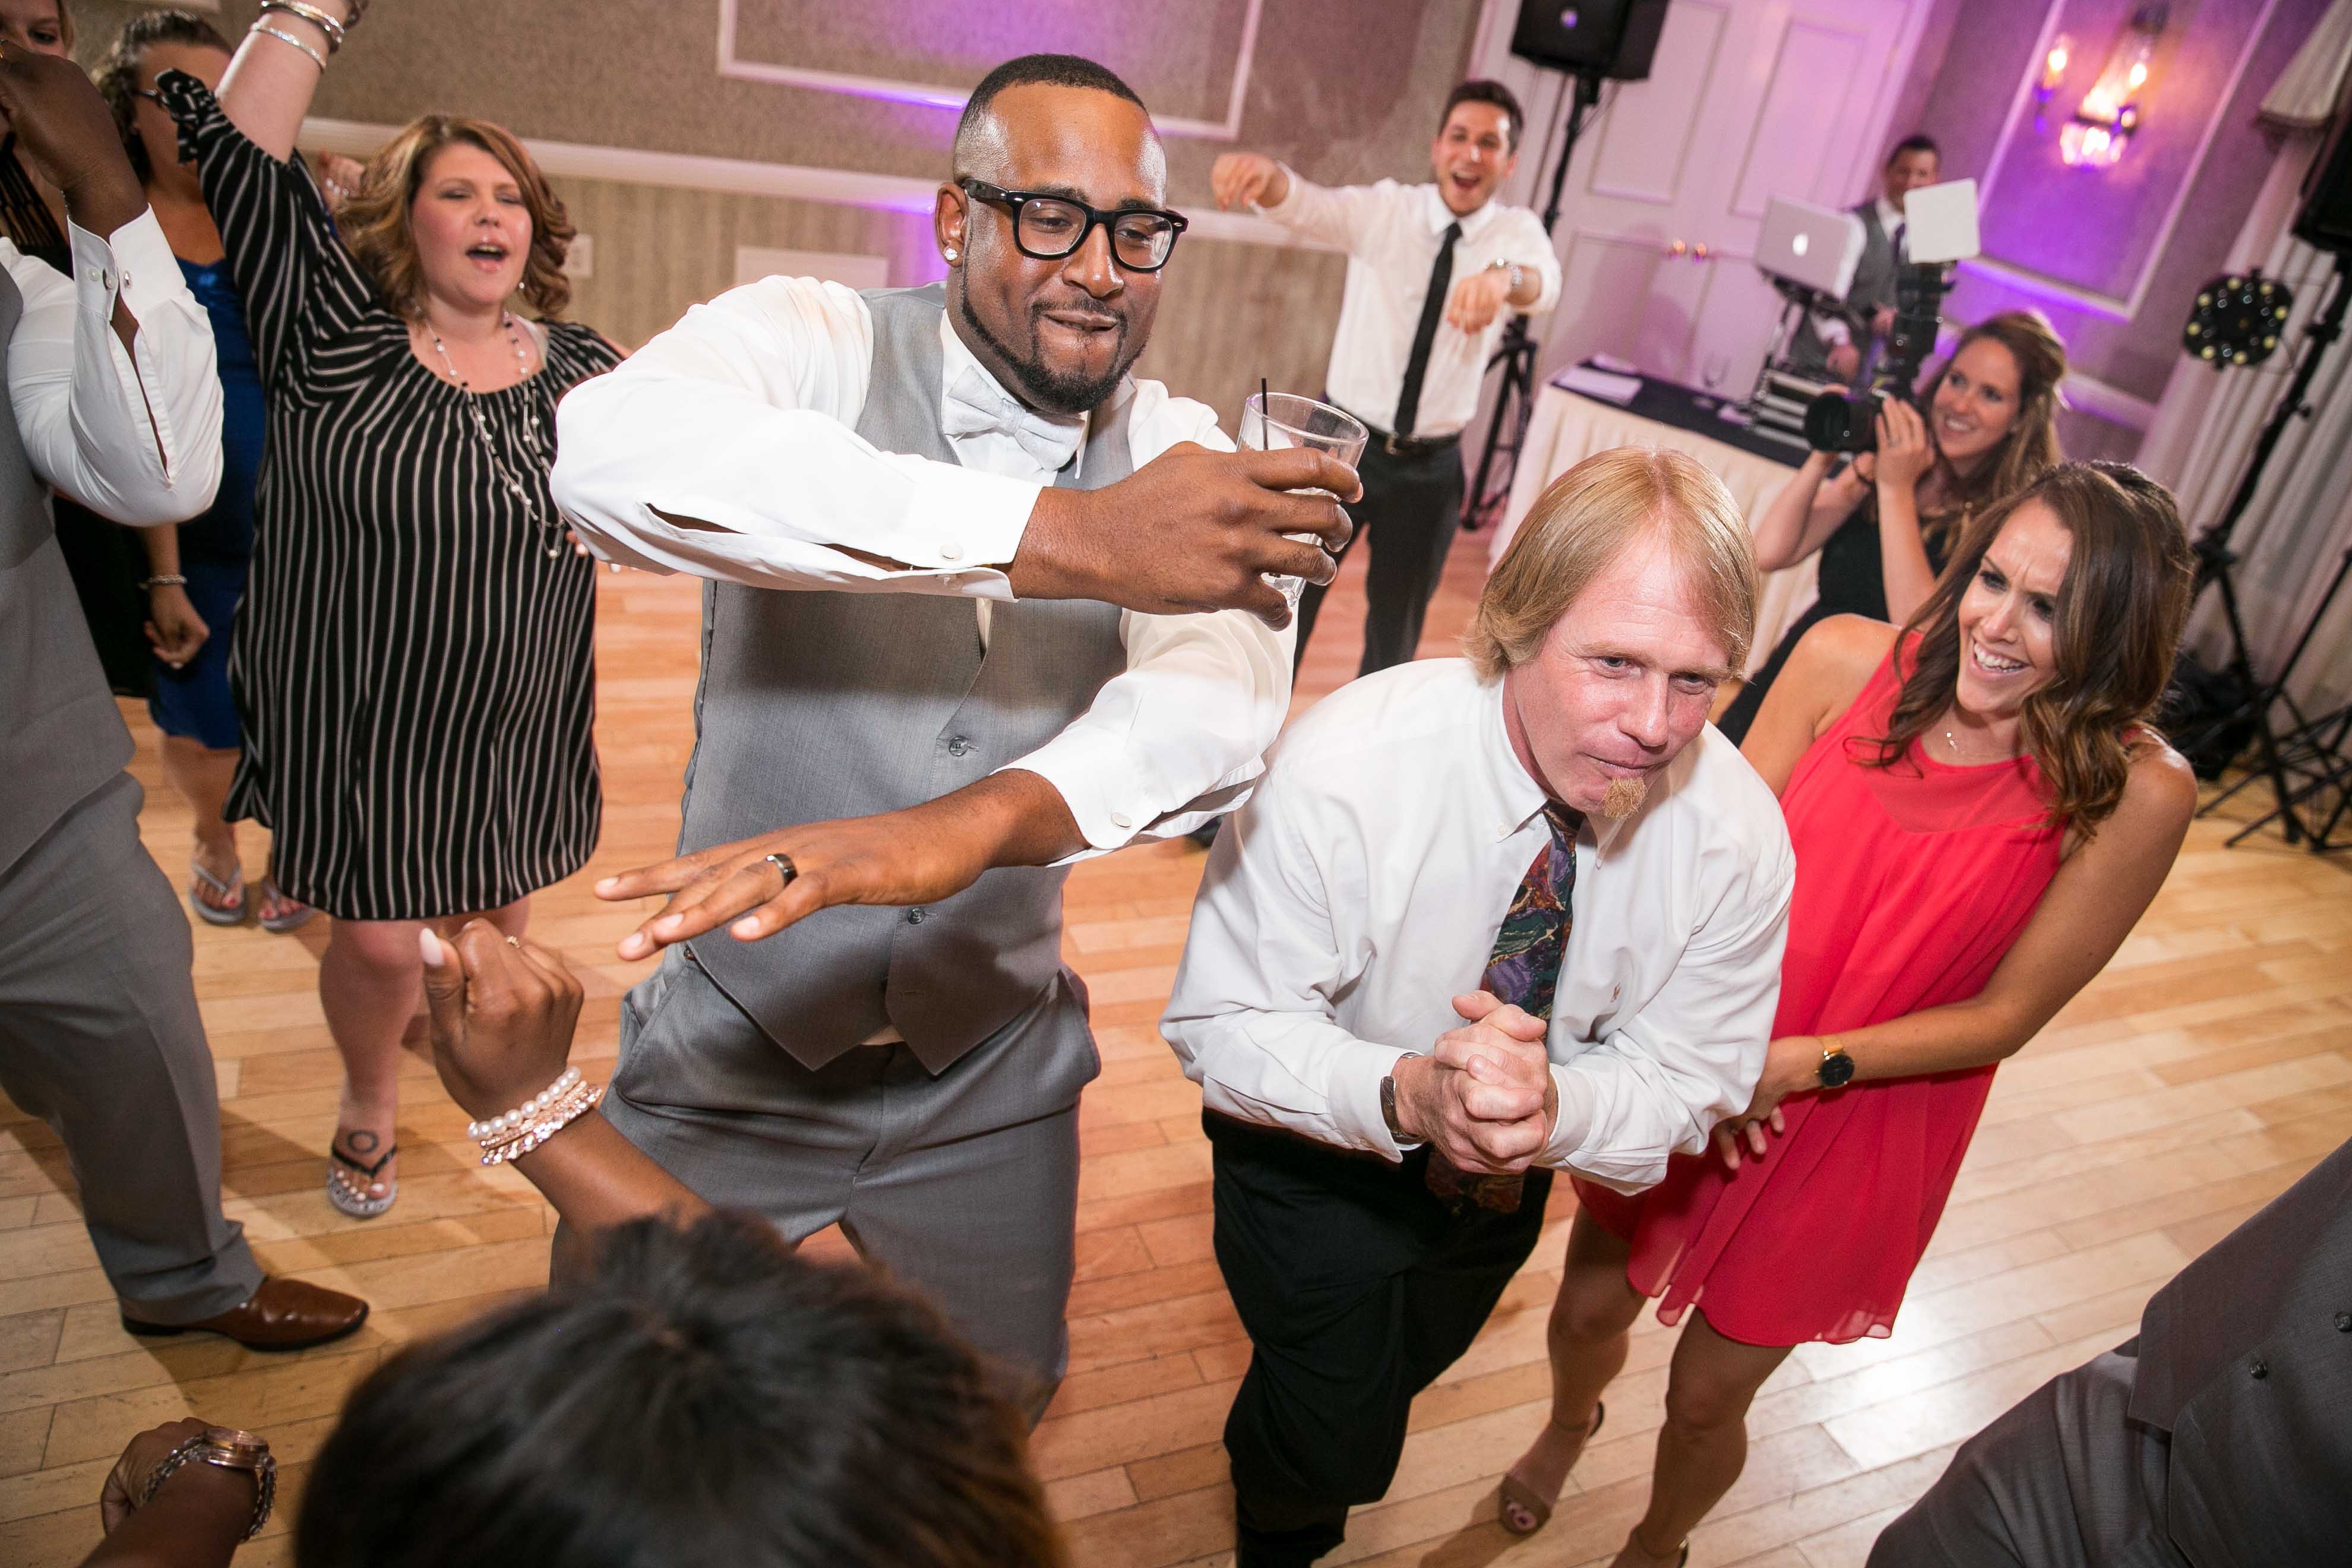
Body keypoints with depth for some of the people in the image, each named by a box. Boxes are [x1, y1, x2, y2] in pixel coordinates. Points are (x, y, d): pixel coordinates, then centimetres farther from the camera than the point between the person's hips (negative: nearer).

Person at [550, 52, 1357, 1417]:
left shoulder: (1177, 449, -6)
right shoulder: (816, 345, -15)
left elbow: (1226, 688, -26)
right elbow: (613, 448, -39)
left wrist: (970, 822, -47)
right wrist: (1067, 536, -46)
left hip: (989, 1074, 3)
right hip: (733, 1047, -2)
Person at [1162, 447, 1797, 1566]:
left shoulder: (1738, 835, -27)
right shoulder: (1343, 770, -36)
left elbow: (1687, 1080, -19)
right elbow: (1222, 1023, -28)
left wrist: (1557, 1106, -42)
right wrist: (1403, 1093, -47)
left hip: (1505, 1180, 4)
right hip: (1321, 1151, -4)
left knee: (1410, 1361, 30)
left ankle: (1306, 1456, 67)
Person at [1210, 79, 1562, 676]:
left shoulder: (1518, 232, -5)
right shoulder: (1383, 209, -5)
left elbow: (1544, 279, -27)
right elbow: (1303, 205, -23)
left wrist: (1504, 276, -53)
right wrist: (1263, 170, -47)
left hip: (1430, 468, 1)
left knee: (1395, 627, 15)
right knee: (1289, 602, 6)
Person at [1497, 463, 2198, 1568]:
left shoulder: (2134, 795, -20)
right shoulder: (1846, 660, -17)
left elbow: (2005, 1013, -13)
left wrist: (1801, 1062, -23)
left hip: (1860, 1133, -2)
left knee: (1706, 1398, 15)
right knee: (1589, 1306, 21)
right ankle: (1567, 1430, 61)